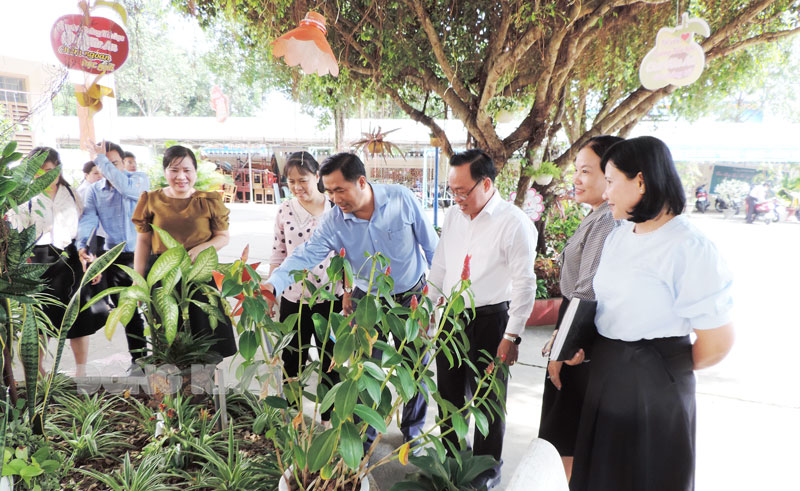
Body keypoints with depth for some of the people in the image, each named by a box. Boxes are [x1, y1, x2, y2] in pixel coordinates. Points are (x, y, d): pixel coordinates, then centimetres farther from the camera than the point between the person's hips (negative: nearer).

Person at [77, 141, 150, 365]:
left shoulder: (140, 179, -4)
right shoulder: (95, 190, 5)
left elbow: (126, 187, -28)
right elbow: (87, 220, -7)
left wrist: (102, 159, -23)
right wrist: (82, 246, -25)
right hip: (115, 257, 4)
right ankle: (138, 358, 24)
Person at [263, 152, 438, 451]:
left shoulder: (401, 199, -20)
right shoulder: (334, 222, -16)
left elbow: (432, 245, -10)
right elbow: (305, 255, -23)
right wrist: (273, 284, -40)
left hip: (412, 295, -1)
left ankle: (412, 431, 33)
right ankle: (364, 435, 26)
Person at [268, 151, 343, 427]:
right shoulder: (285, 210, 3)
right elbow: (278, 255, 8)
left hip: (330, 298, -2)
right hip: (293, 300, 2)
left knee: (330, 363, 11)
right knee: (292, 362, 14)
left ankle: (328, 418, 30)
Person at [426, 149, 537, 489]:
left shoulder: (514, 223, -16)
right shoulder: (453, 216, 4)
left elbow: (524, 284, -14)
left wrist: (512, 336, -14)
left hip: (489, 320, -6)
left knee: (488, 398, 10)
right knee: (449, 391, 19)